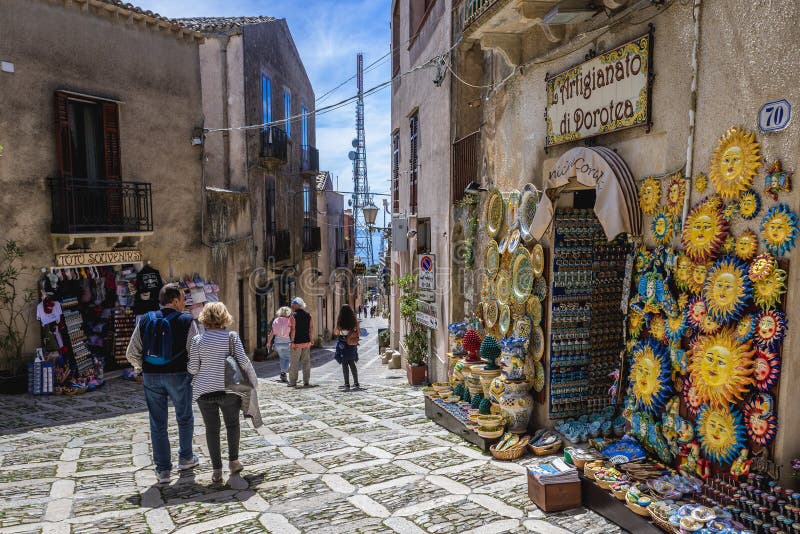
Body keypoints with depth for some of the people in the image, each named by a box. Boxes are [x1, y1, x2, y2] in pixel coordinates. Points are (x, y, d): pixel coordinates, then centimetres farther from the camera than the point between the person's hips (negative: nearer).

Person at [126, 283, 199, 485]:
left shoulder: (145, 321, 3)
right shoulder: (186, 321, -8)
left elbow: (131, 353, 3)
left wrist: (141, 370, 18)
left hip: (151, 377, 3)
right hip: (178, 376, -3)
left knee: (158, 423, 11)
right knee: (185, 418, 18)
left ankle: (163, 470, 15)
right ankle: (185, 458, 32)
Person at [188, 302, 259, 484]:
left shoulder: (198, 339, -4)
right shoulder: (232, 336, -7)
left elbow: (193, 368, -5)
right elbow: (243, 361, -11)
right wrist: (253, 380, 2)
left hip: (204, 391, 1)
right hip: (228, 389, -1)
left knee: (212, 428, 10)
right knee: (232, 424, 19)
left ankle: (217, 470, 10)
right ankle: (233, 461, 23)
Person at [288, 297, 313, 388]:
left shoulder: (293, 315, -10)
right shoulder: (308, 315, 5)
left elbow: (293, 329, -14)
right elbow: (311, 328, 5)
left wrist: (292, 341, -12)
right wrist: (311, 340, 11)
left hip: (297, 343, -4)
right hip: (306, 342, 4)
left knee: (294, 363, 5)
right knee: (306, 362, 9)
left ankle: (293, 382, 9)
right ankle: (306, 381, 10)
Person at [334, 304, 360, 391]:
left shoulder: (340, 320, -9)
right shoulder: (354, 320, -1)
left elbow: (336, 332, -5)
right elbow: (359, 333, 2)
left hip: (342, 344, -3)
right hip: (352, 345, 4)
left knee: (344, 364, 1)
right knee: (352, 364, 15)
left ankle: (347, 385, -1)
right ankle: (356, 384, 19)